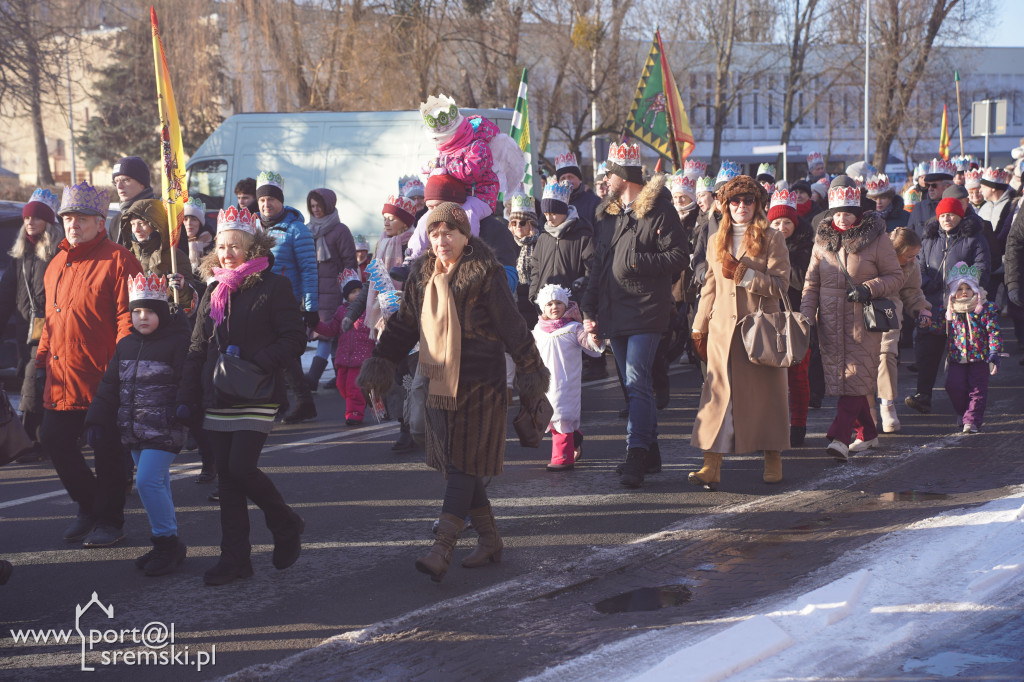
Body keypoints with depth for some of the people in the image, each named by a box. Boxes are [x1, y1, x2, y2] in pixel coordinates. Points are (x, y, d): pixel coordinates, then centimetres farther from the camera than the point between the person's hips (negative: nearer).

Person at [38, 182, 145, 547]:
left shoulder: (117, 260, -7)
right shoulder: (58, 264, 15)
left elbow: (127, 317, -13)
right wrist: (41, 359, 15)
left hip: (103, 377, -7)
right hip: (61, 378, 7)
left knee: (107, 450, 2)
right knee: (55, 441, 10)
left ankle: (109, 520, 17)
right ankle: (89, 507, 28)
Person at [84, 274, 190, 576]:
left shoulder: (177, 343, -8)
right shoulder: (125, 346, 13)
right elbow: (110, 386, 17)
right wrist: (96, 422, 12)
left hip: (164, 430, -7)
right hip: (133, 431, 7)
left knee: (148, 481, -15)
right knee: (157, 484, 12)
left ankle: (168, 542, -4)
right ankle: (166, 544, 20)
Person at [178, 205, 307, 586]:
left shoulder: (273, 287, -3)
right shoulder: (213, 291, 14)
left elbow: (295, 340, -8)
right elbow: (197, 349, 16)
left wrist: (254, 361, -20)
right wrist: (187, 397, 10)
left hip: (257, 397, -6)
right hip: (217, 400, 6)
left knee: (241, 468, -16)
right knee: (227, 478, 5)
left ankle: (287, 527, 9)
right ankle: (235, 557, 11)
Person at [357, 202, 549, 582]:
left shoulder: (485, 273, -8)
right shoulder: (422, 274, 11)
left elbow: (511, 326, -6)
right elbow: (405, 323, 17)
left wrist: (530, 371, -4)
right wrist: (380, 361, 10)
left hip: (477, 383, -7)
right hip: (439, 380, 7)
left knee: (463, 466, -9)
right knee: (454, 464, 10)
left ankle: (441, 551, -16)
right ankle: (489, 540, 22)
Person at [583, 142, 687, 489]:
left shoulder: (659, 210, -6)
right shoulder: (608, 214, 17)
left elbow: (678, 258, -12)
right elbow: (598, 265, 20)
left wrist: (637, 261, -17)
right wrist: (590, 309, 15)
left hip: (646, 310, -8)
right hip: (614, 312, 8)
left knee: (637, 382, -16)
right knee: (634, 383, 11)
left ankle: (637, 454, -19)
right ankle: (650, 448, 19)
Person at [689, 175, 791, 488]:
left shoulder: (772, 239, 1)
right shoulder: (716, 242, 15)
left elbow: (780, 284, -7)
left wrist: (742, 274, -15)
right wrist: (699, 328, 16)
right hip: (722, 330, 3)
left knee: (765, 394, 3)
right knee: (717, 395, -5)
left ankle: (773, 462, 15)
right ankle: (711, 466, -9)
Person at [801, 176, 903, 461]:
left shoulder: (876, 237, -2)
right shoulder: (822, 239, 10)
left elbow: (896, 276, 2)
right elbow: (811, 283, 14)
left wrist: (869, 289, -16)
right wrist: (807, 315, 3)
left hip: (862, 320, -4)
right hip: (830, 322, 4)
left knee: (856, 377, -12)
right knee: (840, 377, 6)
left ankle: (839, 437, -18)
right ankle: (866, 433, 21)